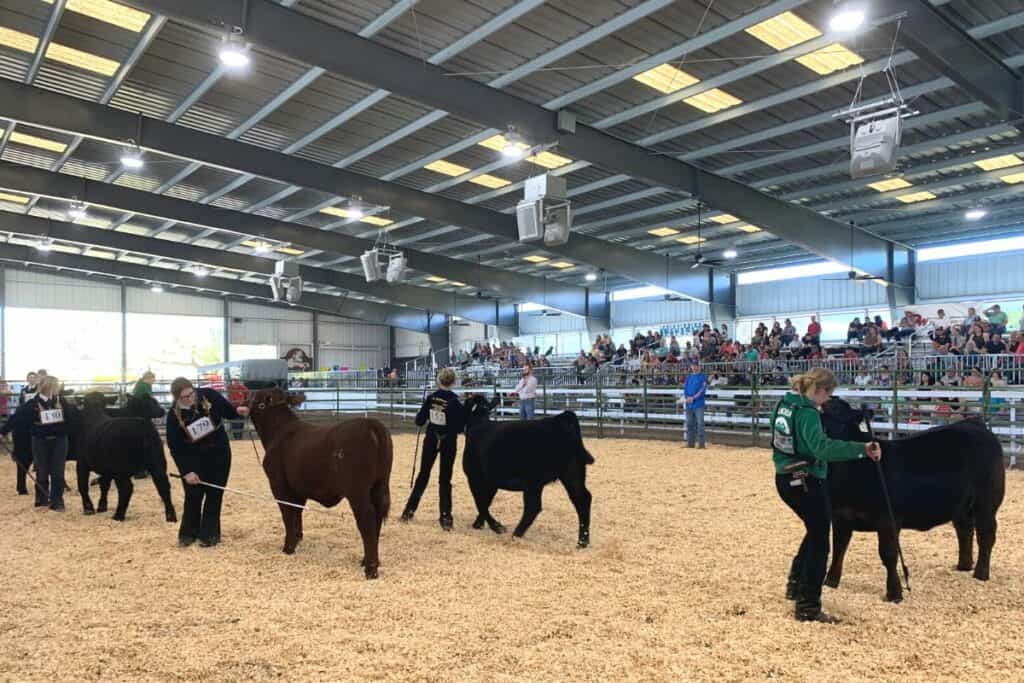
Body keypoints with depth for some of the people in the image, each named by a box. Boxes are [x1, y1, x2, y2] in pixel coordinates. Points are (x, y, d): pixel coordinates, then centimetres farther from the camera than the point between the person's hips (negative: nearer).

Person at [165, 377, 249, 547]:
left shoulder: (208, 395, -19)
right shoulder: (174, 415, -18)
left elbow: (228, 412, -3)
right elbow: (175, 447, -13)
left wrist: (238, 411, -27)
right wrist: (186, 471, -17)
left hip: (218, 454, 0)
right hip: (192, 458, 0)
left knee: (214, 495, 4)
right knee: (193, 495, 5)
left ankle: (209, 534, 15)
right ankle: (188, 533, 23)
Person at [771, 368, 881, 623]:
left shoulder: (784, 404, 5)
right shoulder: (807, 413, -22)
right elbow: (823, 446, -38)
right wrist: (862, 449, -41)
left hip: (785, 479, 9)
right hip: (807, 482, -9)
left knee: (815, 531, 27)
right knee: (819, 543, 3)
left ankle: (796, 583, 36)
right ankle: (808, 607, 7)